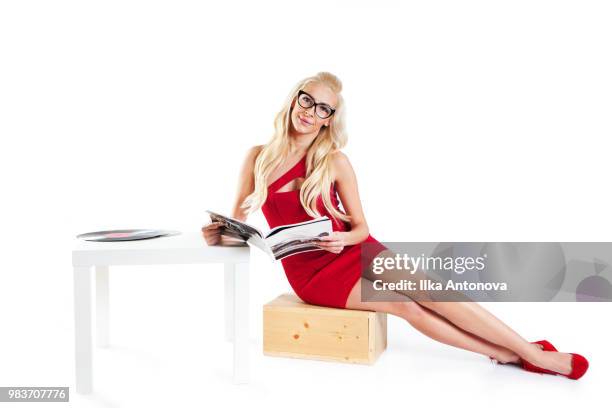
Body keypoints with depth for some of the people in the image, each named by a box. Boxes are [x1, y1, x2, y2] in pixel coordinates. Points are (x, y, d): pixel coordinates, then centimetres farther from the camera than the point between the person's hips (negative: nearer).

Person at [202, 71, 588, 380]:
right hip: (311, 273, 0)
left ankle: (530, 351, -11)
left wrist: (342, 238, -23)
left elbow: (361, 228, -1)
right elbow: (236, 226, 2)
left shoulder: (335, 162, -6)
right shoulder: (258, 157, -3)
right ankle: (509, 355, -14)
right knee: (405, 307, -20)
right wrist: (217, 234, -20)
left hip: (352, 253, 1)